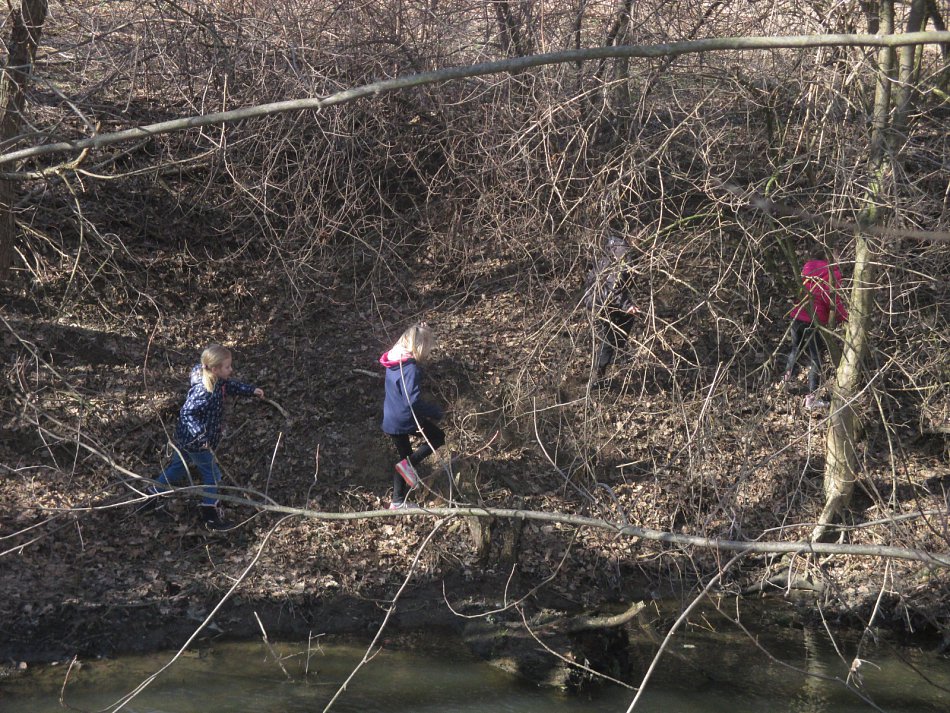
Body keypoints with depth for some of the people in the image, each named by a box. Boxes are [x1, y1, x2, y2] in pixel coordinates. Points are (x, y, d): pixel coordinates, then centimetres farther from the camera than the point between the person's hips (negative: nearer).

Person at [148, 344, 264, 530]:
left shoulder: (218, 381, -5)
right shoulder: (203, 391, -33)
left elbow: (231, 386, 15)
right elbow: (187, 413, -33)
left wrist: (251, 390, 6)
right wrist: (201, 436, -37)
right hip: (195, 443, -9)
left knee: (178, 467, 25)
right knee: (212, 475, 6)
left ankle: (151, 497, 40)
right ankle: (211, 517, 16)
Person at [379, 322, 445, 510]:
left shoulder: (393, 361, 5)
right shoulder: (411, 369, -24)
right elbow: (413, 401, -29)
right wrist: (435, 412, -14)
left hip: (391, 420, 8)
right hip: (406, 419, -8)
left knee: (404, 458, 22)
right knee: (438, 437, 14)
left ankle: (398, 501, 28)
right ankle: (410, 464, -1)